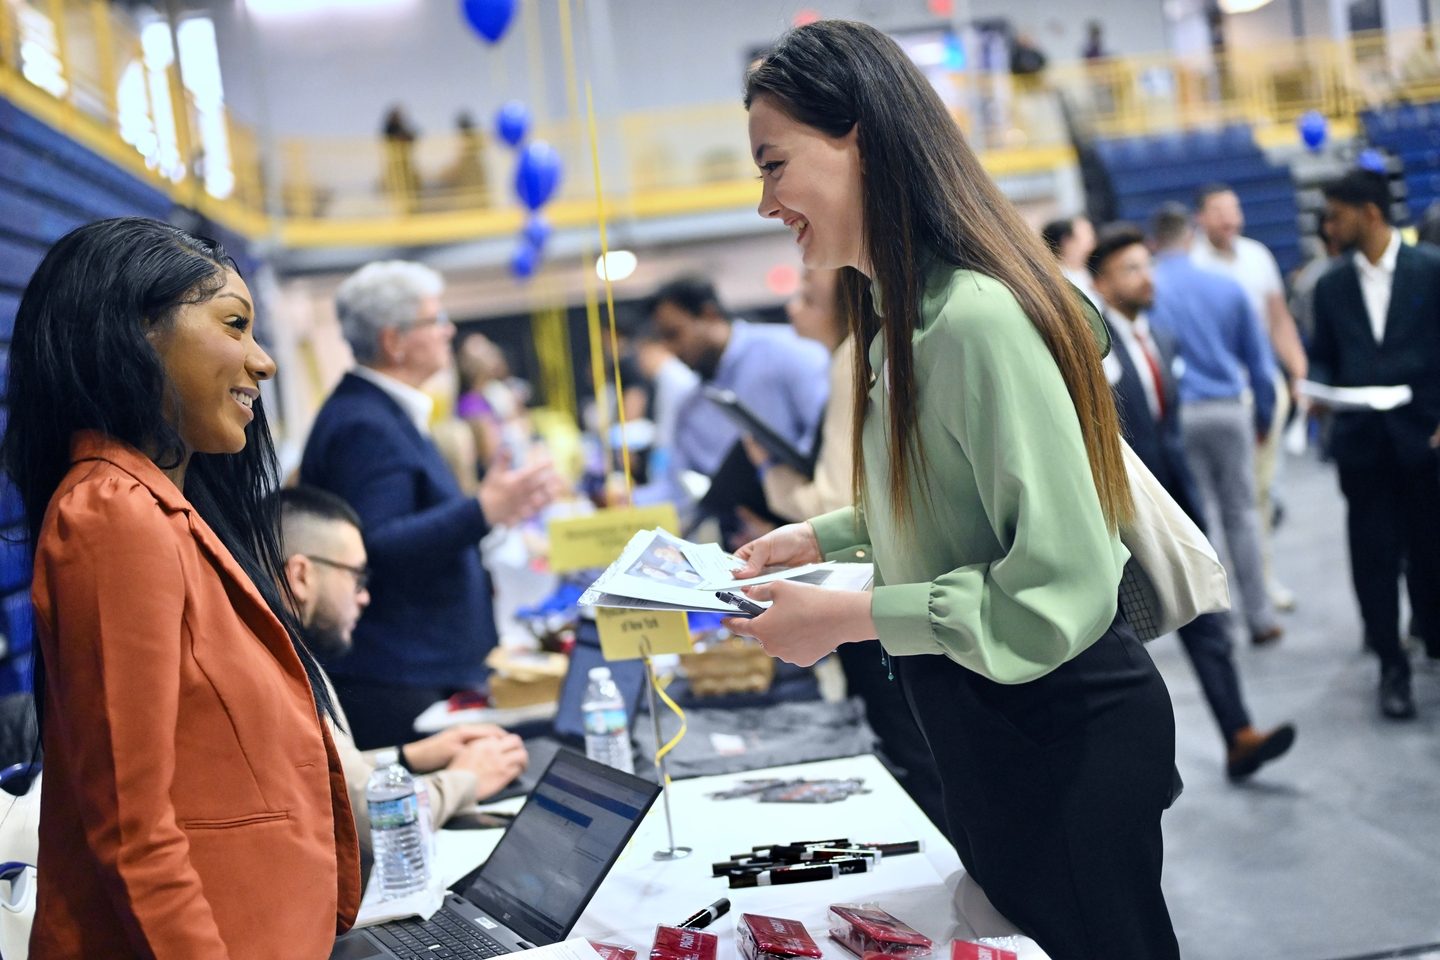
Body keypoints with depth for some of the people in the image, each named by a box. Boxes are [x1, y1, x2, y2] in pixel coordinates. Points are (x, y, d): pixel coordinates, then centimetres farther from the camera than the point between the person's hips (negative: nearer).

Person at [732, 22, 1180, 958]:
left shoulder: (978, 318, -26)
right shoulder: (900, 319, 4)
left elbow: (1061, 589, -29)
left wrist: (848, 616, -24)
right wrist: (819, 537, 7)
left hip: (1064, 733, -9)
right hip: (979, 719, 9)